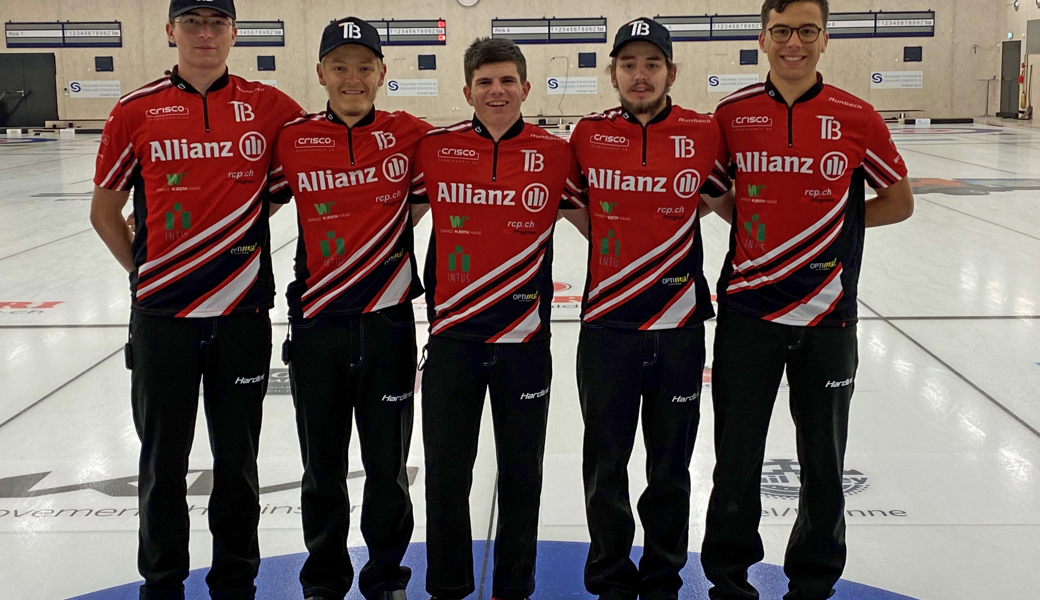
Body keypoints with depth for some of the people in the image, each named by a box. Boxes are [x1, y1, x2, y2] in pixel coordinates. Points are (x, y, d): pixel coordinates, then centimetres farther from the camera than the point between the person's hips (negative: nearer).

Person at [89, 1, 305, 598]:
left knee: (238, 460, 11)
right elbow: (105, 209, 10)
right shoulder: (136, 111, 1)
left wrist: (259, 204, 5)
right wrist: (147, 272, 4)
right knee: (163, 459, 11)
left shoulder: (267, 105, 1)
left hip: (243, 311, 0)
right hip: (162, 316, 0)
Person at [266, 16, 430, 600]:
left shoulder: (411, 134, -2)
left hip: (388, 321, 0)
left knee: (388, 465, 10)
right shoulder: (293, 139, 0)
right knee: (323, 468, 13)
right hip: (316, 322, 1)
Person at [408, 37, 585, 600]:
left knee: (521, 474, 10)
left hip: (525, 338, 0)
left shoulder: (555, 153, -2)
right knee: (446, 472, 8)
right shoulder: (435, 148, 0)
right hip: (453, 335, 1)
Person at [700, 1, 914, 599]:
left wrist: (833, 223, -3)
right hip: (748, 310, 1)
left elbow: (899, 201, 8)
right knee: (737, 458, 9)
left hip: (827, 315, 0)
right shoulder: (732, 113, 0)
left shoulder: (857, 117, -3)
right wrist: (758, 224, -2)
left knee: (824, 461, 11)